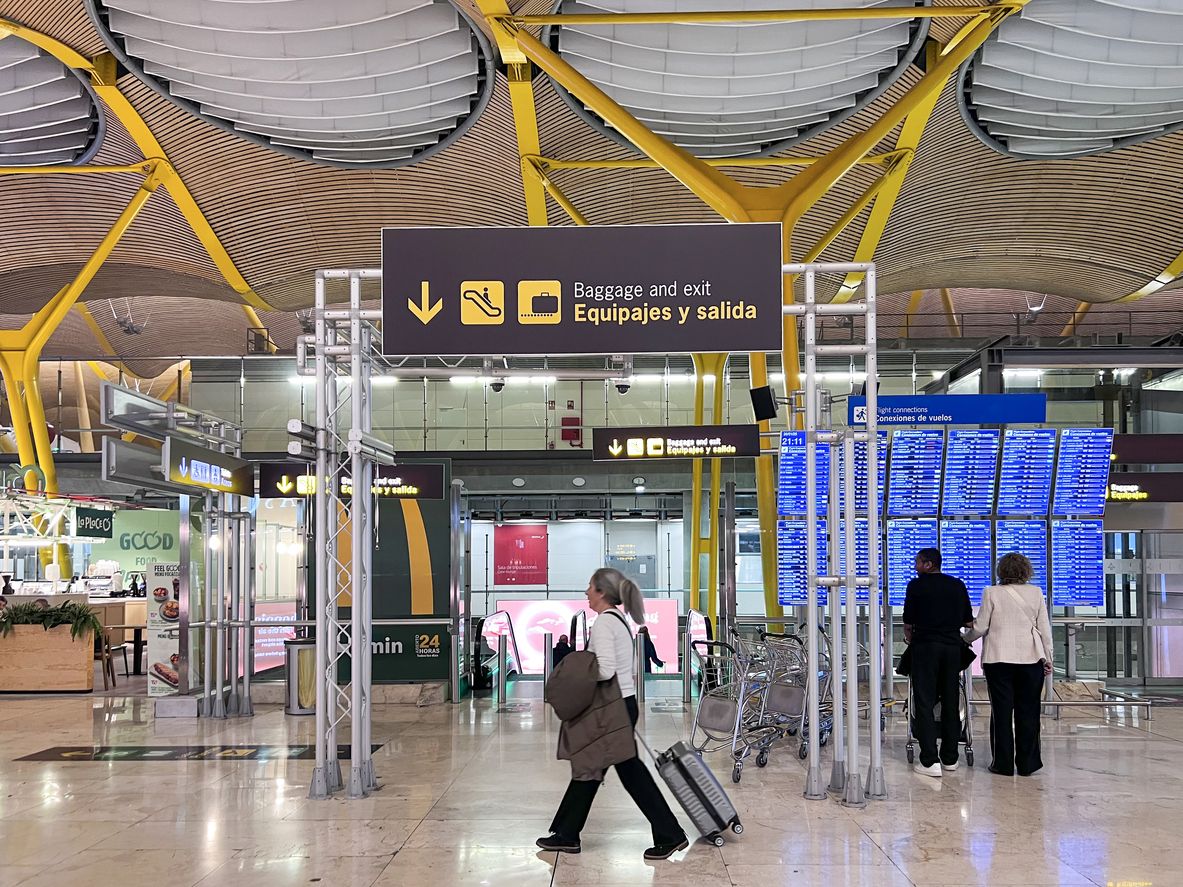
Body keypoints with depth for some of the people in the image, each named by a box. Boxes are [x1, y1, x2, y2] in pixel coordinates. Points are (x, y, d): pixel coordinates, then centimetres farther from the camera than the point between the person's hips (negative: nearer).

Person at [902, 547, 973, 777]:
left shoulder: (917, 585, 0)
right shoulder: (958, 585, 10)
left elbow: (908, 622, 5)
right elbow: (968, 621, 13)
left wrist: (909, 636, 26)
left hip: (925, 646, -4)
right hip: (952, 646, 4)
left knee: (925, 703, -3)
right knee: (951, 702, 11)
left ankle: (930, 761, -9)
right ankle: (950, 758, 15)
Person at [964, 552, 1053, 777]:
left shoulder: (992, 593, -3)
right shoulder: (1036, 592, 2)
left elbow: (980, 627, -2)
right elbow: (1045, 628, 4)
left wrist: (965, 639, 17)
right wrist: (1048, 659, 11)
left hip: (999, 658, -1)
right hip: (1030, 658, 1)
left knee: (1001, 710, 4)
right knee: (1028, 711, 7)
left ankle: (1003, 763, 6)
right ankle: (1027, 764, 10)